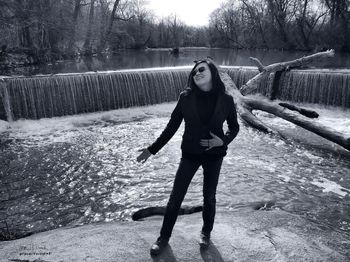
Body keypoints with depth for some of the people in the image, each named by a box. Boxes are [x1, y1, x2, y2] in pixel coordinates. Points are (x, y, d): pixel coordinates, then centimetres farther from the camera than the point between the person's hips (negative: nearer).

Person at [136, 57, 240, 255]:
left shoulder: (226, 100, -10)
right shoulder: (186, 98, -10)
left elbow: (234, 127, 3)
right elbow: (172, 126, -3)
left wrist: (223, 140, -17)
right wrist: (152, 149, -3)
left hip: (214, 156, 0)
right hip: (190, 154, 0)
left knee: (209, 196, 15)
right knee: (176, 197, 6)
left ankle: (206, 233, 40)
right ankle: (164, 237, 25)